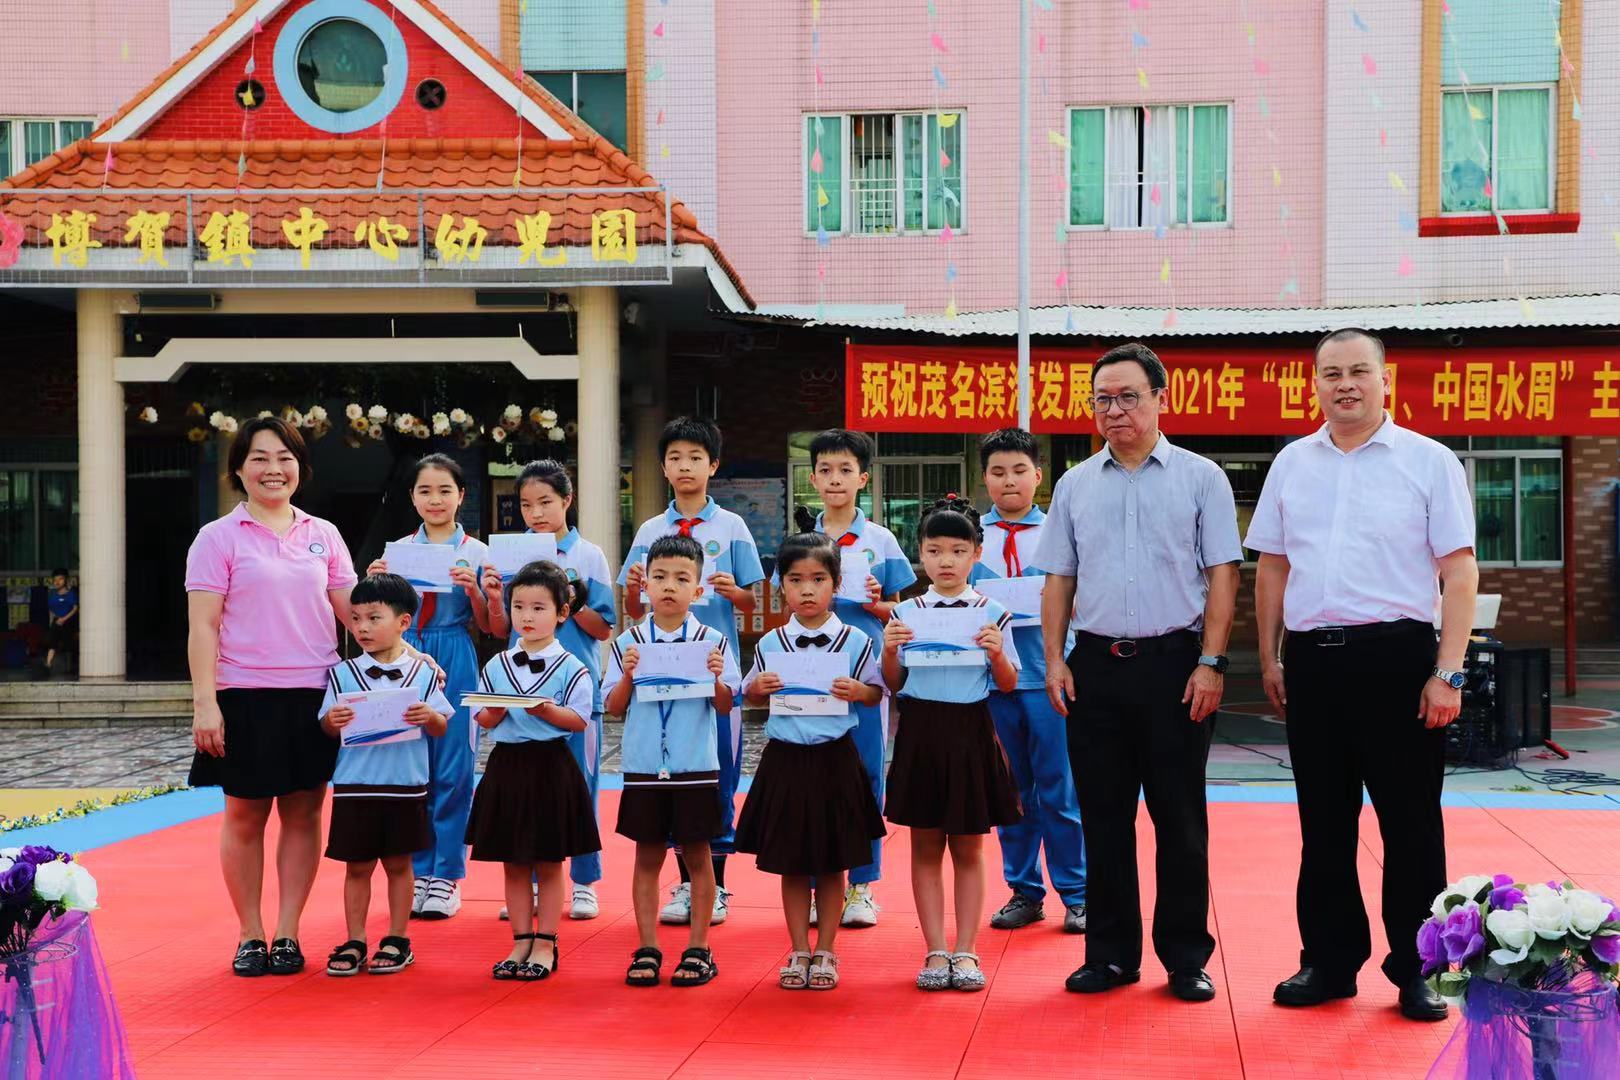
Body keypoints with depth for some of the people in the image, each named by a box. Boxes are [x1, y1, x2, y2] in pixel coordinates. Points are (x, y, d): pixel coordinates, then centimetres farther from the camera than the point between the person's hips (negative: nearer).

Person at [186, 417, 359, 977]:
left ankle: (287, 934, 14)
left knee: (303, 813, 5)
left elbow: (349, 609, 9)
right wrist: (205, 702, -13)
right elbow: (203, 626, -5)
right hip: (246, 697, -3)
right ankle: (250, 936, 15)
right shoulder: (218, 537, 0)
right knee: (245, 815, 4)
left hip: (313, 695, 3)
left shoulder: (323, 535, 10)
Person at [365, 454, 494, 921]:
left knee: (453, 770, -1)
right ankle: (417, 870, 14)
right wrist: (374, 581, -5)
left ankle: (446, 874, 8)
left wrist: (473, 590, -13)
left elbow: (486, 626, 4)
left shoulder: (476, 552, 3)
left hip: (456, 663, -2)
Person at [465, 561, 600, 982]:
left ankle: (545, 946, 13)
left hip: (551, 768, -4)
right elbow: (482, 720, 7)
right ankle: (521, 942, 19)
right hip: (506, 765, 4)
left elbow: (579, 720, -8)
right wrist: (495, 712, -14)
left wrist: (548, 710, -23)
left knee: (549, 864, 5)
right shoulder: (497, 666, 6)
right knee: (513, 864, 10)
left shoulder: (569, 667, -4)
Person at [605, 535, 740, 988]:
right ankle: (647, 949, 15)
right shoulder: (628, 643, 2)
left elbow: (725, 707, 0)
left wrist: (716, 679, -18)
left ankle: (698, 949, 15)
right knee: (647, 857, 7)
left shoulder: (713, 642, -1)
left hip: (696, 768, -1)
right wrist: (628, 675, -14)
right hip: (643, 767, 1)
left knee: (697, 856, 6)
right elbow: (614, 707, 3)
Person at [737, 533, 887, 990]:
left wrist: (857, 691, -16)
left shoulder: (855, 642, -3)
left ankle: (825, 952, 19)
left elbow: (877, 694, 4)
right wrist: (758, 689, -8)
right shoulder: (771, 644, 2)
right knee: (790, 863, 8)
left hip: (834, 760, -1)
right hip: (785, 759, 1)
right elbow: (751, 697, 13)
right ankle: (798, 952, 19)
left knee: (832, 863, 7)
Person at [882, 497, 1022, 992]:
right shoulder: (906, 613, 3)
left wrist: (997, 654, -15)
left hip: (970, 732, -1)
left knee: (968, 848, 7)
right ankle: (936, 952, 13)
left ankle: (965, 951, 13)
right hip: (920, 731, 1)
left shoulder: (991, 613, 0)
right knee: (925, 847, 6)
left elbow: (1008, 685, 4)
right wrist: (890, 651, -11)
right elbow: (893, 683, 7)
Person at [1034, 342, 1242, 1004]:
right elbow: (1058, 580, 13)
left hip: (1174, 663, -3)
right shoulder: (1075, 485, 12)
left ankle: (1186, 956, 10)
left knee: (1179, 817, 1)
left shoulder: (1200, 478, 2)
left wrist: (1210, 662, -8)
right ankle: (1110, 953, 15)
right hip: (1096, 664, 3)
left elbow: (1222, 575, -1)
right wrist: (1054, 661, 3)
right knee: (1103, 817, 6)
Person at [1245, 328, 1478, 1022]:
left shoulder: (1428, 462, -1)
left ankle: (1417, 971, 13)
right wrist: (1269, 660, 12)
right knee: (1323, 822, 11)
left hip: (1397, 657, -4)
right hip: (1311, 659, 4)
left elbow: (1459, 572, -4)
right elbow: (1272, 567, 16)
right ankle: (1329, 962, 21)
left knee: (1410, 822, 2)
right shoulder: (1292, 464, 10)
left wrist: (1448, 672, -11)